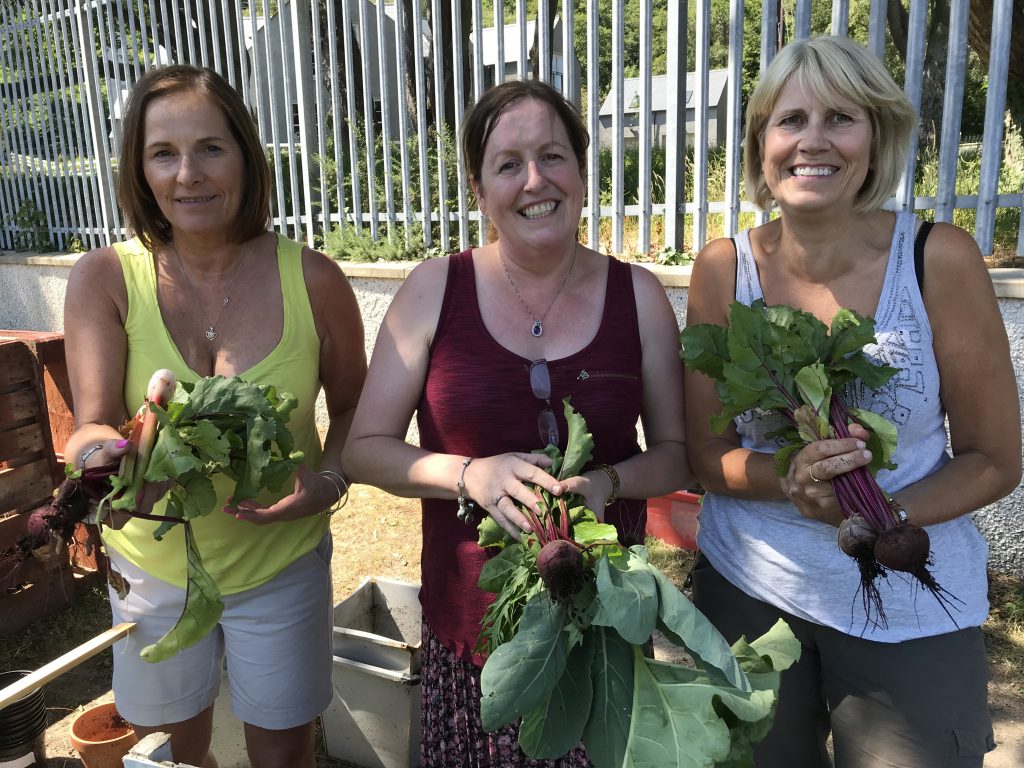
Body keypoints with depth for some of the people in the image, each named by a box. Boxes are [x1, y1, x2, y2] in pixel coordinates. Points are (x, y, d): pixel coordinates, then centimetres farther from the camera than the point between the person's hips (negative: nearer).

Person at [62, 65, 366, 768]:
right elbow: (93, 423, -17)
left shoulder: (312, 280, -13)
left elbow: (353, 405, 0)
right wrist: (103, 456, -40)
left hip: (281, 567, -1)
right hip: (153, 566, 1)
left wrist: (330, 480, -18)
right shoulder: (105, 279, -11)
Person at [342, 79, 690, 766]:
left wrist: (606, 482, -16)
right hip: (473, 615, 0)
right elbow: (366, 449, -3)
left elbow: (675, 452, 4)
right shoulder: (435, 290, -6)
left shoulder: (638, 296, -3)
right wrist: (471, 474, -19)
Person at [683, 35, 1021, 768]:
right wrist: (789, 480, -24)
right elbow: (704, 454, -4)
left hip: (909, 608, -1)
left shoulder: (939, 258, -13)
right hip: (745, 587, 2)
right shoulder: (723, 268, -9)